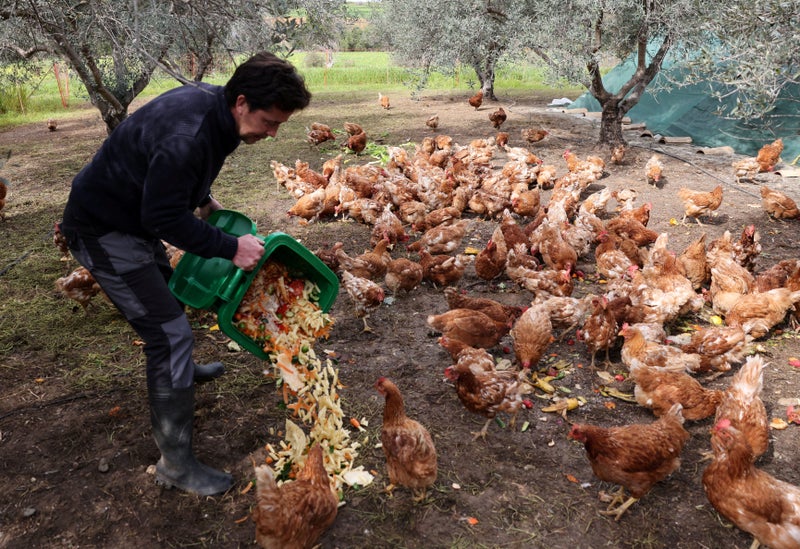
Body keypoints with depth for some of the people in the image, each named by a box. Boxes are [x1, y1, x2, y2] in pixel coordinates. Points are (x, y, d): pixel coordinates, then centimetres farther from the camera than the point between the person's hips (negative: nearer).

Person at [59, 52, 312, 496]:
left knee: (167, 297, 29)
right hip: (103, 231, -10)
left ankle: (180, 371, 57)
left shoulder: (212, 103, -5)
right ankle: (176, 464, -1)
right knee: (170, 333, -12)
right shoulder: (187, 137, -34)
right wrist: (231, 248, -25)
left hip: (133, 217, 10)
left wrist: (203, 199, 8)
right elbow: (164, 218, -29)